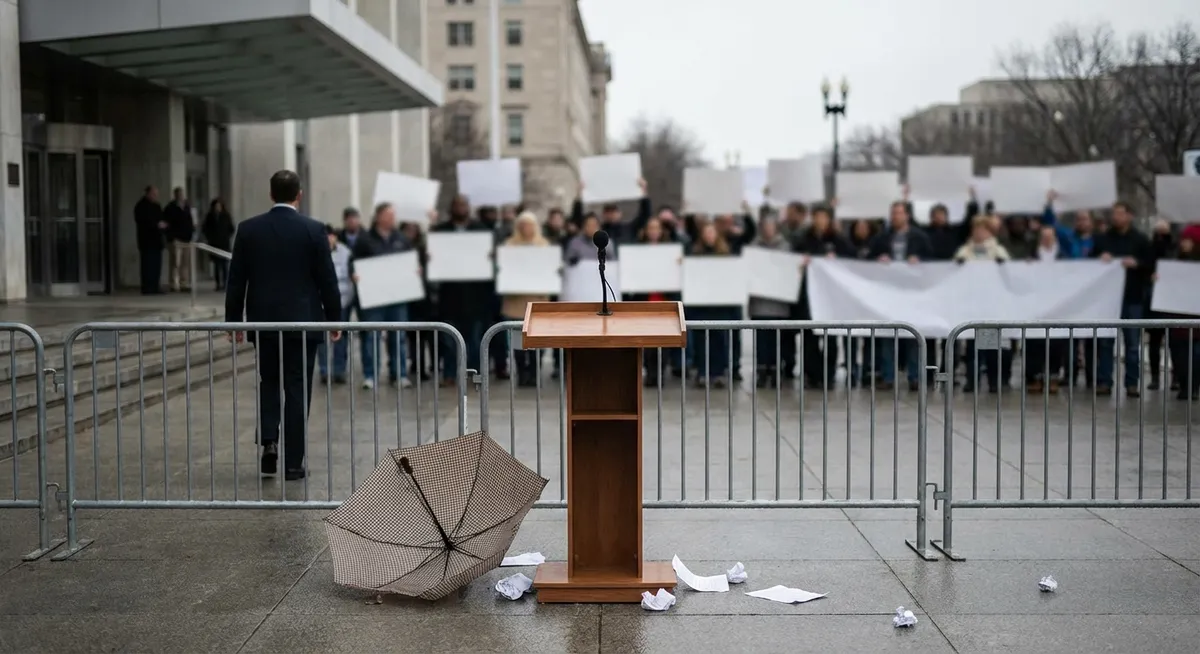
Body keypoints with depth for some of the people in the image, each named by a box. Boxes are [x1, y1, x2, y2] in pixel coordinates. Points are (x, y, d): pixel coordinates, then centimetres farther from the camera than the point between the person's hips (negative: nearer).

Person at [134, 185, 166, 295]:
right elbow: (142, 221, -17)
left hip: (156, 240, 8)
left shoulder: (157, 206, 21)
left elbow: (161, 220, 27)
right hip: (147, 241, -8)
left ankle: (155, 287, 8)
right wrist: (157, 225, -21)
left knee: (157, 265, 5)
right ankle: (147, 288, -10)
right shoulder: (141, 207, -5)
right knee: (148, 265, -10)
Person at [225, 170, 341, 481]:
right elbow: (327, 280, -5)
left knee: (269, 382, 19)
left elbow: (236, 280, 2)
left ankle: (268, 439, -1)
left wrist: (234, 320, 10)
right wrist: (334, 319, 5)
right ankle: (292, 463, 6)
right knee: (297, 389, 4)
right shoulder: (313, 230, -6)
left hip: (263, 321, 2)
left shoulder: (249, 229, 0)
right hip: (302, 322, -2)